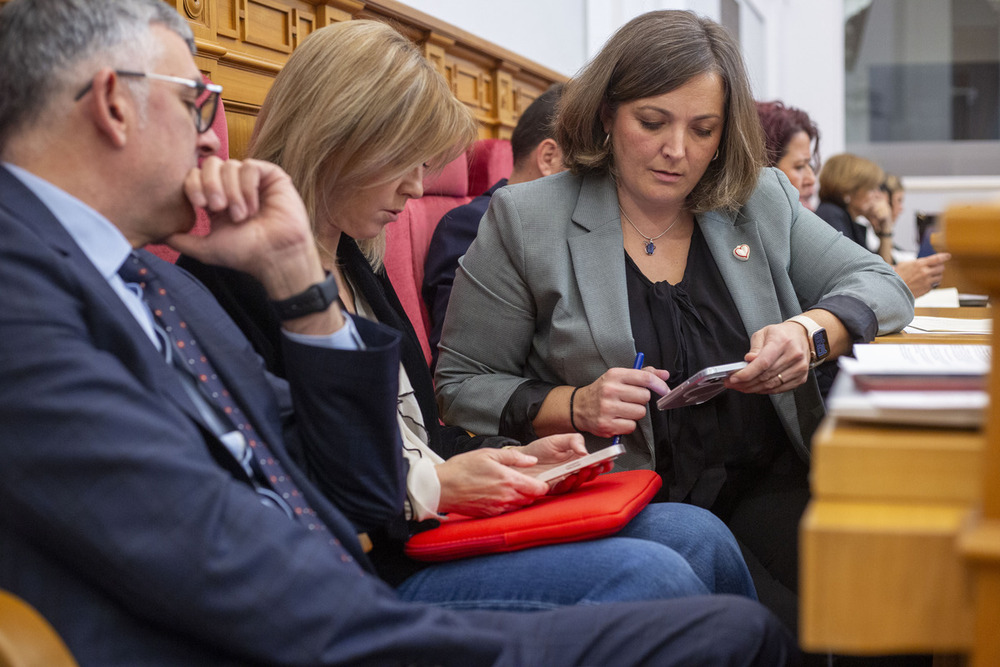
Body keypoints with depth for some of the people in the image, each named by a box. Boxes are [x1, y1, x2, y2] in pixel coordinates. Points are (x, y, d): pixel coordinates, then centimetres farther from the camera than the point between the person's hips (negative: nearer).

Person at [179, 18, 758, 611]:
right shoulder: (233, 278, -12)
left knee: (698, 536, -6)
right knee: (646, 575, -24)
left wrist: (509, 457, 10)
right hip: (373, 571, -9)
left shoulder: (354, 266, 19)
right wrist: (429, 489, -14)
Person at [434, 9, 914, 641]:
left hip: (767, 486, 4)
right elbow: (462, 388, 3)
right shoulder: (525, 221, 1)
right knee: (785, 629, -28)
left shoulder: (763, 201, 12)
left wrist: (810, 330, -11)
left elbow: (880, 283, 11)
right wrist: (575, 406, -15)